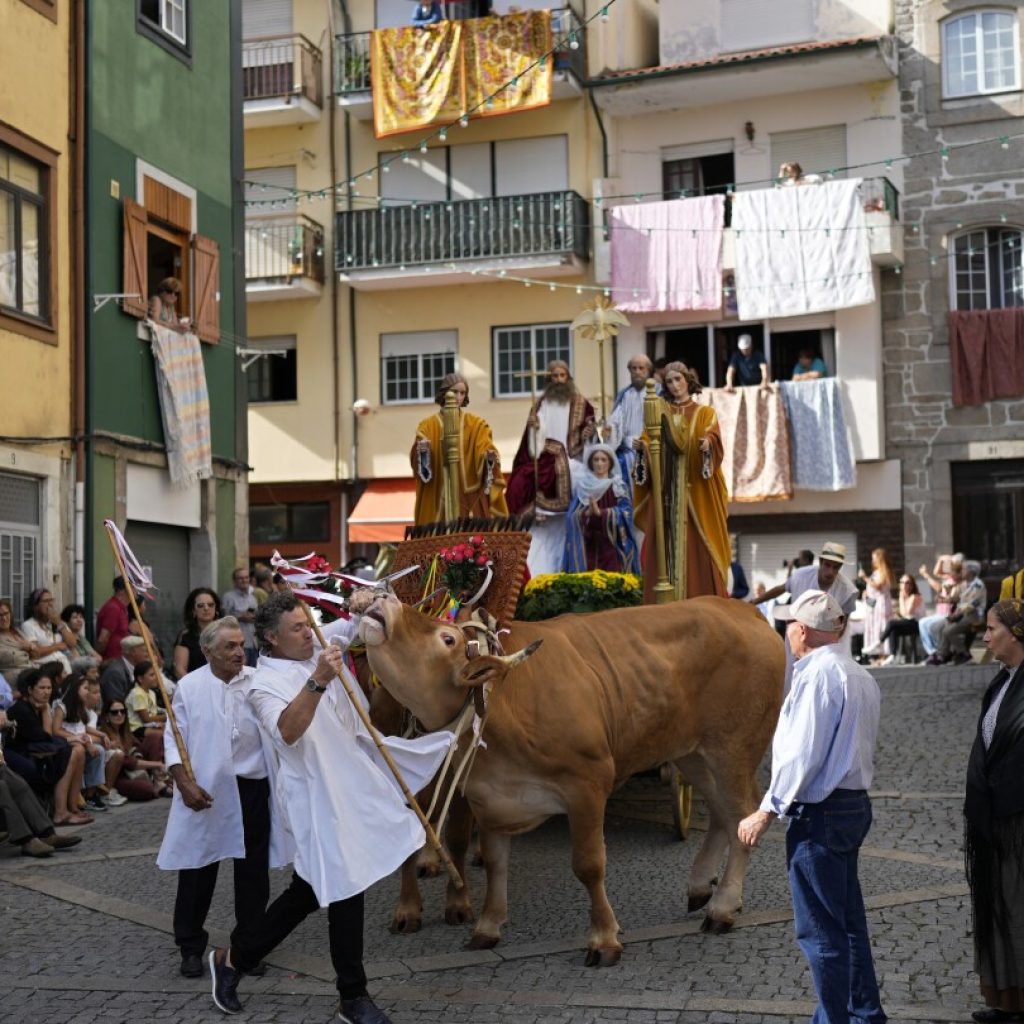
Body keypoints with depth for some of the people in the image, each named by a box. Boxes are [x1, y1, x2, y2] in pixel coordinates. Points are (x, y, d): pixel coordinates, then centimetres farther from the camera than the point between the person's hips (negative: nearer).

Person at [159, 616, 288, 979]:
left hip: (251, 787, 1)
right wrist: (185, 783, -10)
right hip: (205, 790, -1)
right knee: (197, 871, 6)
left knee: (252, 871, 10)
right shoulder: (190, 686, -3)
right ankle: (191, 947, 19)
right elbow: (174, 739, 0)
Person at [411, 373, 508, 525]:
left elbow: (486, 448, -6)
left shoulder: (476, 424, 8)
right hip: (439, 497, 0)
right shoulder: (428, 425, 5)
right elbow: (417, 459, -7)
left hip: (470, 494, 1)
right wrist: (421, 451, -29)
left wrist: (490, 456, -29)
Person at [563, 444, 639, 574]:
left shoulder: (619, 487, 7)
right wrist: (587, 512, -18)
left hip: (611, 545, -1)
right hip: (587, 544, 1)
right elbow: (572, 516, 3)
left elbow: (625, 513, -6)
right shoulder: (581, 486, 10)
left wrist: (600, 512, -18)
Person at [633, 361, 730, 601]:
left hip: (696, 491, -2)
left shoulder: (705, 413, 10)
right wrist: (642, 447, -19)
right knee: (666, 544, -3)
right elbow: (649, 444, 4)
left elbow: (714, 438, -8)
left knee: (698, 545, -5)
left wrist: (708, 443, -31)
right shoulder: (660, 412, 15)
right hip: (666, 490, 2)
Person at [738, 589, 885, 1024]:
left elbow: (802, 755, -21)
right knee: (848, 919, 19)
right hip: (855, 805, 10)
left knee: (820, 931, 0)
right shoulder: (861, 676, 10)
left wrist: (767, 811, -14)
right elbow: (856, 747, 13)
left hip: (819, 814, -10)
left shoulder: (817, 674, -18)